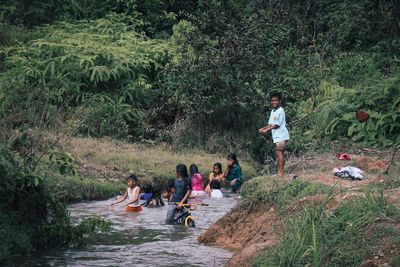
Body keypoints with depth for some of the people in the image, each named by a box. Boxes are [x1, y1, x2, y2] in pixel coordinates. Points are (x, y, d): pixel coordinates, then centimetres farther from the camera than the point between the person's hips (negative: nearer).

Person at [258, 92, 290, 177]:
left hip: (281, 135, -9)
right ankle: (280, 172, 12)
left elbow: (276, 125, -15)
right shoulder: (273, 111, 16)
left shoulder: (280, 111, -12)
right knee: (279, 153, 9)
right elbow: (271, 124, 17)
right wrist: (263, 128, 0)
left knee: (279, 152, -13)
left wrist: (266, 130, -12)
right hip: (276, 136, 9)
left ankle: (280, 172, -15)